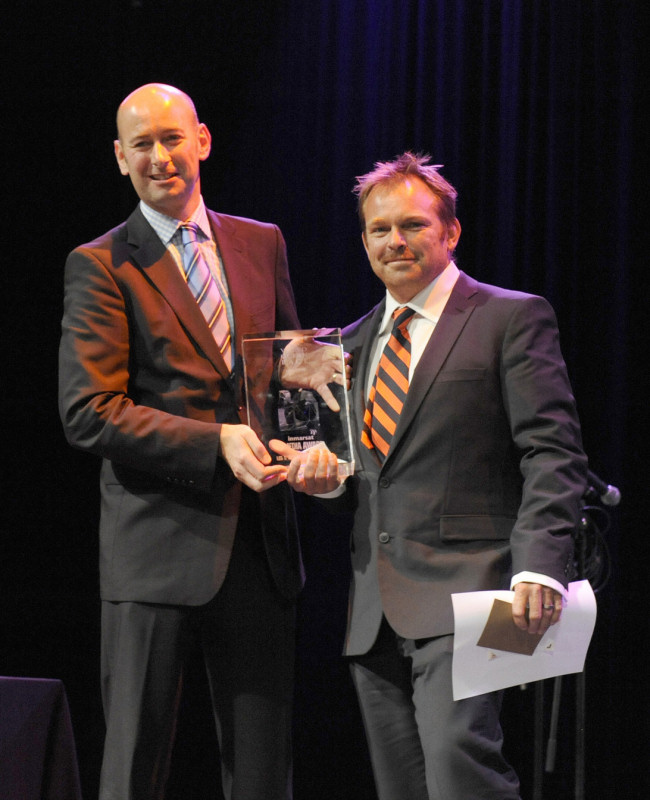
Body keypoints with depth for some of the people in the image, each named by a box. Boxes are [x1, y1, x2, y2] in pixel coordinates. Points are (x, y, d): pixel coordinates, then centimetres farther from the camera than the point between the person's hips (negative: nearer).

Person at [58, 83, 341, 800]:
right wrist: (217, 441, -19)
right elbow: (88, 413, -10)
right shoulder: (99, 267, -2)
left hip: (258, 544, 5)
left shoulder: (262, 245, 13)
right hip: (156, 546, -4)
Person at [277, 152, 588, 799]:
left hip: (461, 598, -6)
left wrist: (540, 568, -20)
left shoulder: (512, 319, 2)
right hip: (375, 612, 6)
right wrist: (327, 476, 4)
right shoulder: (354, 343, 22)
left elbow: (552, 454, -7)